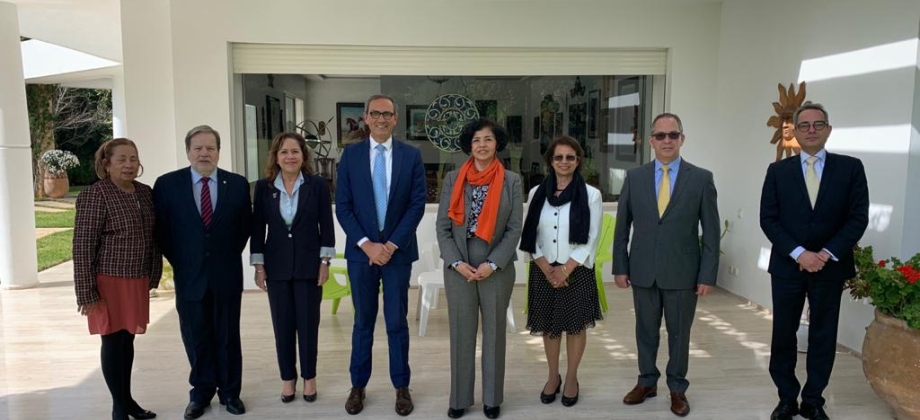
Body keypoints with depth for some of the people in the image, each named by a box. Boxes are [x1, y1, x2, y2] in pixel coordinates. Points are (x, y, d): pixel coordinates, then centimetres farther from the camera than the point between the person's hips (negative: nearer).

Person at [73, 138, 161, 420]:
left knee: (127, 340, 16)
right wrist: (87, 291, -15)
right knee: (113, 342, 6)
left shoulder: (145, 192, 7)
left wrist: (153, 276, 12)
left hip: (137, 282, 6)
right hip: (110, 282, -5)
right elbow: (83, 246, -13)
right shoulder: (94, 195, -12)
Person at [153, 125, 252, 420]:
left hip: (227, 275, 0)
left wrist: (230, 254, 5)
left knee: (228, 336, 10)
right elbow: (160, 230, 3)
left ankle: (229, 391, 26)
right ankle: (201, 391, 27)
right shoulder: (167, 184, -3)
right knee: (196, 338, 10)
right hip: (189, 276, 0)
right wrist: (179, 262, 1)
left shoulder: (238, 184, -1)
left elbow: (246, 226, 8)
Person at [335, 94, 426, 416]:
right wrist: (367, 244, -12)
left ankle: (401, 387, 21)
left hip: (398, 250, 0)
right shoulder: (350, 154, 1)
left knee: (397, 322, 8)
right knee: (363, 321, 12)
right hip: (361, 250, 1)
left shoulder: (412, 155, 0)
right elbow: (342, 206, -2)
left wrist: (391, 244, -12)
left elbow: (417, 204, -4)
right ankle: (358, 385, 25)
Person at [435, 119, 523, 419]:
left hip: (498, 267, 0)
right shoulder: (453, 179, 2)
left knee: (494, 332, 9)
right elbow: (443, 226, 0)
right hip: (458, 267, 1)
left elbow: (515, 228, -4)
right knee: (461, 332, 7)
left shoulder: (511, 181, 0)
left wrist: (492, 264, -13)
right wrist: (457, 262, -11)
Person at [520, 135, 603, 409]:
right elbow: (530, 237, 2)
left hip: (577, 271, -2)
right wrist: (547, 268, -9)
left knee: (575, 326, 8)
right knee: (548, 326, 12)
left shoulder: (591, 195, -4)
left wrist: (566, 269, -13)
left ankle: (571, 379, 26)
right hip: (543, 271, 2)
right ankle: (553, 376, 30)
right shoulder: (537, 193, 3)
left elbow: (591, 240, -6)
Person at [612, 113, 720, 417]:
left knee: (679, 333, 11)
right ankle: (647, 381, 32)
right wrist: (620, 266, 2)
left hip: (682, 273, -1)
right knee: (646, 330, 14)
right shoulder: (634, 177, 1)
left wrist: (707, 275, -6)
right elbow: (622, 227, 5)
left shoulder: (701, 178, -3)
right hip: (643, 271, 2)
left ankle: (677, 388, 29)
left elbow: (711, 232, -3)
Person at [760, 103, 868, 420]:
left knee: (823, 337, 8)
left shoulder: (850, 168, 2)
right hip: (787, 267, 1)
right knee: (783, 336, 6)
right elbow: (768, 219, -3)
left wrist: (827, 254, -14)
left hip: (830, 268, 0)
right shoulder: (778, 171, 3)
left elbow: (858, 217, -4)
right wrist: (799, 253, -14)